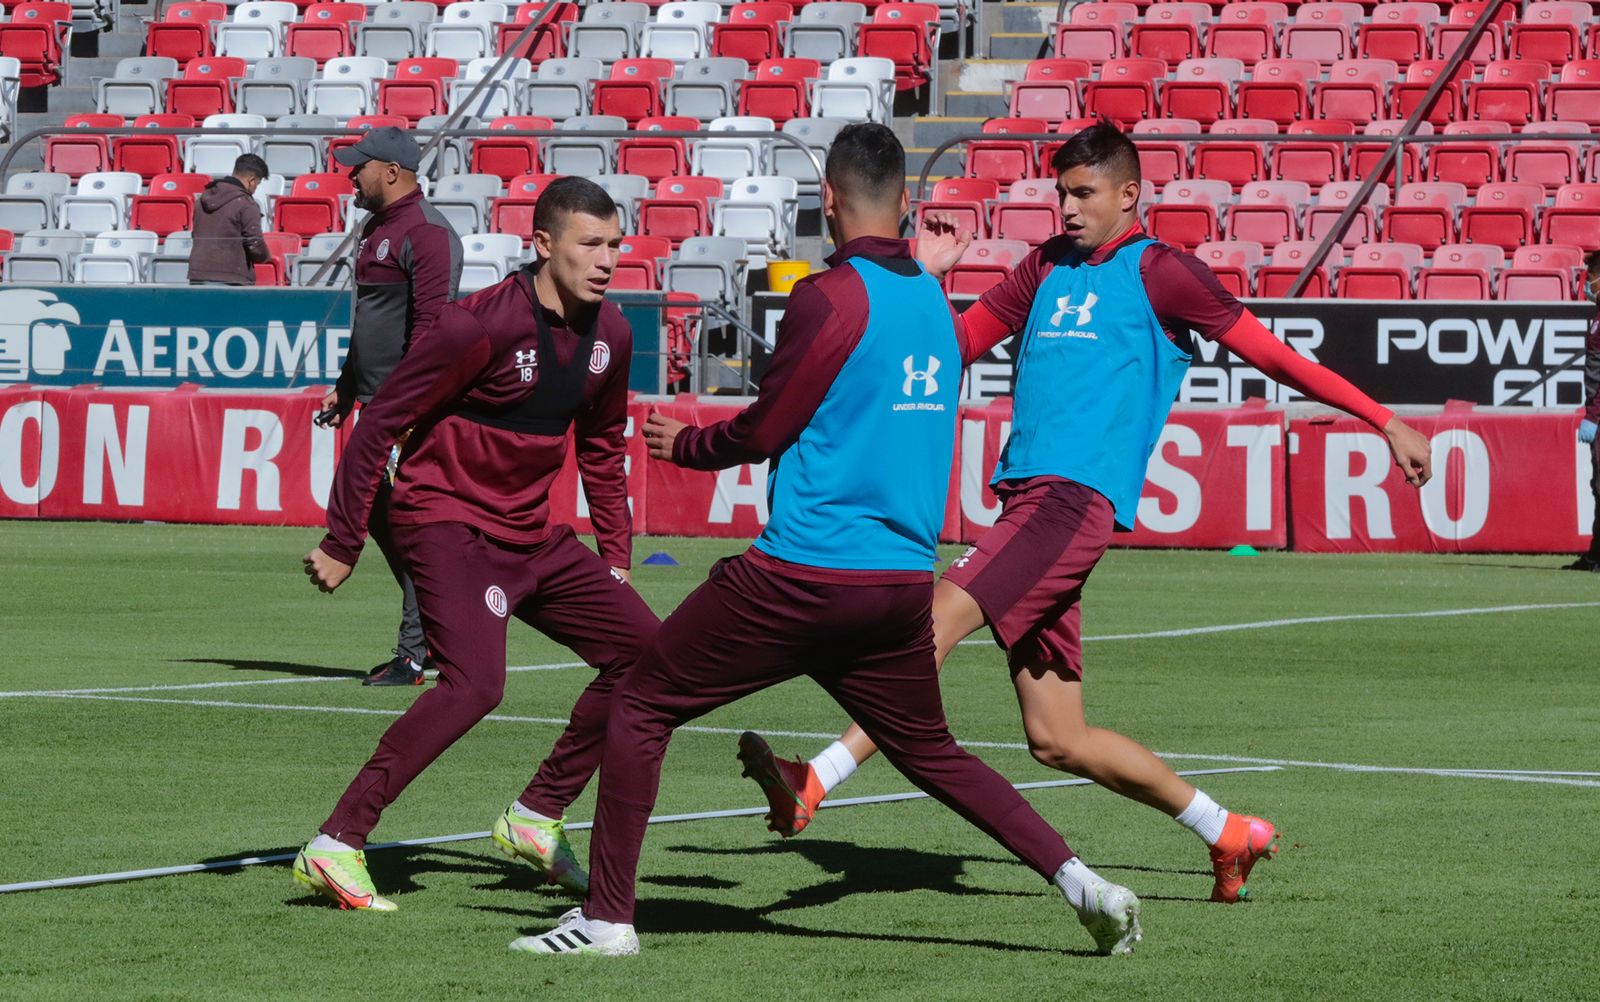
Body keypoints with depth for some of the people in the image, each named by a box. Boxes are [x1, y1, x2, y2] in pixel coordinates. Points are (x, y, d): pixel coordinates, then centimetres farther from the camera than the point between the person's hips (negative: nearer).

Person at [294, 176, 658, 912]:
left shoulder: (609, 334, 4)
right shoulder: (482, 325, -18)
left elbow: (601, 449, 21)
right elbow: (381, 422, -14)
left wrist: (615, 559, 17)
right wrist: (342, 544, -12)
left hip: (530, 534, 8)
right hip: (445, 520, -8)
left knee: (645, 649, 5)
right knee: (475, 681, -28)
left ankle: (535, 817, 15)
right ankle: (336, 846, -25)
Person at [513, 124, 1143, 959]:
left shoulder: (831, 299, -11)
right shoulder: (934, 301, 11)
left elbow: (763, 432, -7)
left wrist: (683, 445, 11)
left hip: (802, 576, -7)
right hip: (905, 579, 7)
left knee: (641, 706, 5)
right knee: (932, 755, 21)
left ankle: (607, 917, 3)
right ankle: (1079, 881, 8)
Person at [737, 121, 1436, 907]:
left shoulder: (1159, 272, 3)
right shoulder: (1046, 269, 22)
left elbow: (1268, 352, 6)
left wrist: (1386, 422, 6)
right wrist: (927, 278, 9)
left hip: (1076, 499, -8)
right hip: (1026, 497, 8)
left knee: (939, 618, -26)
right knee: (1057, 739, 7)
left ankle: (813, 784, -36)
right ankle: (1229, 834, 20)